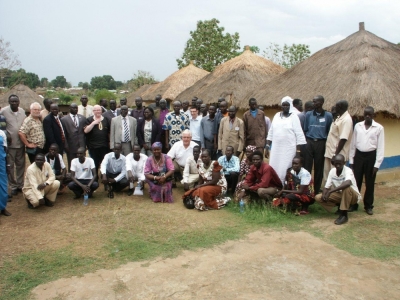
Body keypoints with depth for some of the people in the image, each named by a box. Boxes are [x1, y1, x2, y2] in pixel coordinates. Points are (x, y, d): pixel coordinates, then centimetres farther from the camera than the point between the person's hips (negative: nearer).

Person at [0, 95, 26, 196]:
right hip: (9, 144, -3)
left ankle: (20, 185, 24)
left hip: (21, 143, 4)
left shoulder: (22, 111, 3)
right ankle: (13, 186, 16)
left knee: (21, 165, 12)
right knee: (10, 166, 5)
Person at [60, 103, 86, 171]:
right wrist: (66, 145, -7)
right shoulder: (64, 119, 1)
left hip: (81, 146, 3)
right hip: (71, 147, -2)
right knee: (71, 166, 6)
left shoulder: (82, 118, 10)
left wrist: (85, 144, 6)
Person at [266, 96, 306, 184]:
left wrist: (298, 151, -11)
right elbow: (271, 132, 13)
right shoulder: (277, 116, 10)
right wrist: (267, 147, 10)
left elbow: (299, 135, -6)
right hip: (276, 148, 5)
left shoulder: (294, 117, -4)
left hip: (289, 149, -5)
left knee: (285, 170, -6)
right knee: (274, 169, 3)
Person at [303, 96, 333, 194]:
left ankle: (316, 191, 15)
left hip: (321, 143, -1)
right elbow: (305, 130, 11)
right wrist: (305, 142, 4)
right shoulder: (308, 114, 6)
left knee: (319, 167, 6)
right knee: (307, 166, -1)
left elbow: (330, 131, 5)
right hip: (309, 142, 1)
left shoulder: (328, 115, 2)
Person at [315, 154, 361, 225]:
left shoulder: (348, 171, -25)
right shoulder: (332, 171, -8)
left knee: (346, 187, -39)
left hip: (353, 196, -5)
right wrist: (324, 195, -27)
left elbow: (348, 183, -48)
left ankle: (344, 215, -26)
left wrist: (330, 191, -49)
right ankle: (341, 207, 3)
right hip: (340, 194, 5)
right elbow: (327, 187, -4)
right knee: (318, 197, -12)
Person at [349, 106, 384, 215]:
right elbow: (353, 144, 7)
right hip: (358, 155, 2)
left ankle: (368, 206, 21)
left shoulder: (379, 128, -4)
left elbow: (380, 147, -5)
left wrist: (377, 164, -9)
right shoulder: (358, 126, 3)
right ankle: (353, 204, 18)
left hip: (371, 156, -2)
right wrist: (351, 160, 5)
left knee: (370, 183, 8)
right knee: (356, 181, 6)